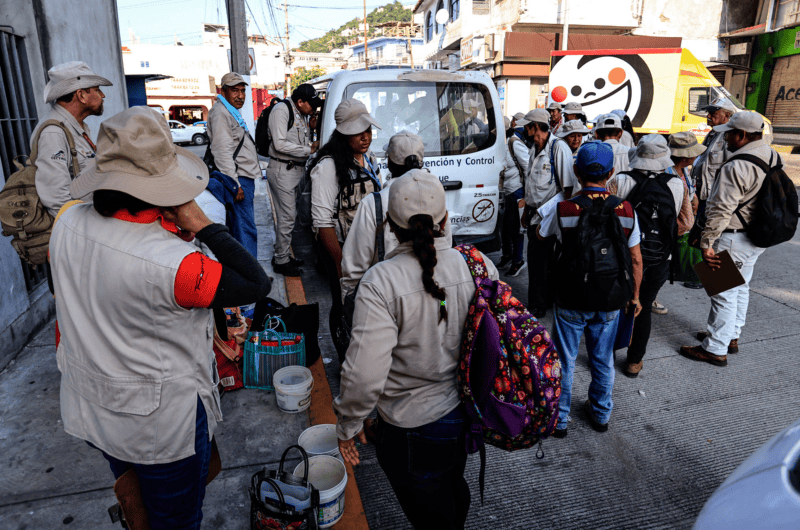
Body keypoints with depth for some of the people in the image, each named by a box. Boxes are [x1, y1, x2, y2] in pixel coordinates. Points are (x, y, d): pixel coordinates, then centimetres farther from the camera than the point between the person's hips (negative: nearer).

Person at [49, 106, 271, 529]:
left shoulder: (67, 222, -13)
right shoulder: (172, 263, -35)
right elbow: (257, 284, -28)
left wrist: (167, 229, -7)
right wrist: (202, 226, -26)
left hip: (89, 409, 7)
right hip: (160, 424, -7)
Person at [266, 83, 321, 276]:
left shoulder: (303, 115, 16)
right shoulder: (281, 111, -12)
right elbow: (280, 144, -20)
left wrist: (313, 144, 4)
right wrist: (308, 150, -16)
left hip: (297, 169, 9)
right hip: (282, 171, -9)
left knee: (289, 215, 14)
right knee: (287, 216, -7)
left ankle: (282, 255, 25)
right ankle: (281, 261, 3)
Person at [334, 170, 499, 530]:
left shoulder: (381, 281, -26)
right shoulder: (480, 265, -11)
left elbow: (365, 374, -27)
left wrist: (348, 425, -8)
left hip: (414, 430, -5)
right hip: (469, 414, 6)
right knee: (454, 488, 35)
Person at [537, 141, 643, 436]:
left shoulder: (562, 209, -18)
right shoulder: (626, 210, -9)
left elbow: (539, 236, 2)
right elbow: (636, 260, -1)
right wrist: (635, 297, 12)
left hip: (571, 300, -2)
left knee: (564, 362, 14)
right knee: (603, 361, 21)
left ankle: (559, 419, 28)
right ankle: (601, 414, 39)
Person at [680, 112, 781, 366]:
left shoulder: (736, 167, -25)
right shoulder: (774, 157, 6)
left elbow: (721, 211, -26)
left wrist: (706, 243, -20)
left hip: (734, 239, -9)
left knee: (724, 293, 0)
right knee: (740, 288, 21)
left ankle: (715, 349, 10)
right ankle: (731, 336, 36)